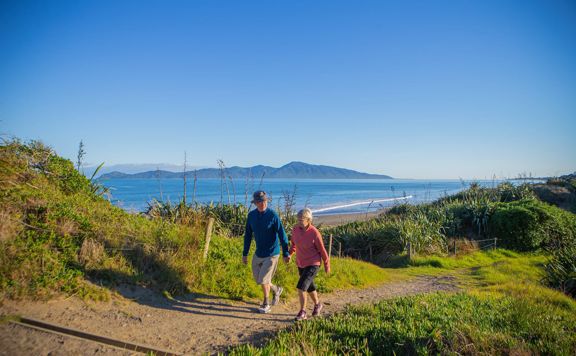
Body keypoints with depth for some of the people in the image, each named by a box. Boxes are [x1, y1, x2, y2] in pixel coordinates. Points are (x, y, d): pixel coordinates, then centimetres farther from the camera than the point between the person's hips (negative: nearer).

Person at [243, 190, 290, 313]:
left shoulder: (273, 215, -17)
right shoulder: (251, 215, -2)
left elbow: (282, 234, -15)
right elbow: (248, 235, 6)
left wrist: (286, 254, -16)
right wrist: (245, 254, 8)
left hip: (272, 253, -6)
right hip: (258, 253, 6)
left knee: (263, 279, -2)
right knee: (257, 279, 14)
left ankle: (266, 304, 23)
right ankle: (276, 290, 40)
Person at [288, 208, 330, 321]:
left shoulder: (315, 233, -24)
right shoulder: (295, 228, -9)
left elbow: (322, 250, -11)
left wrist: (327, 265, -1)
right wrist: (289, 254, 0)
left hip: (313, 264, -6)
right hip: (301, 264, 6)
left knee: (301, 287, -15)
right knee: (309, 287, 21)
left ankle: (302, 312, 3)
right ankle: (318, 304, 46)